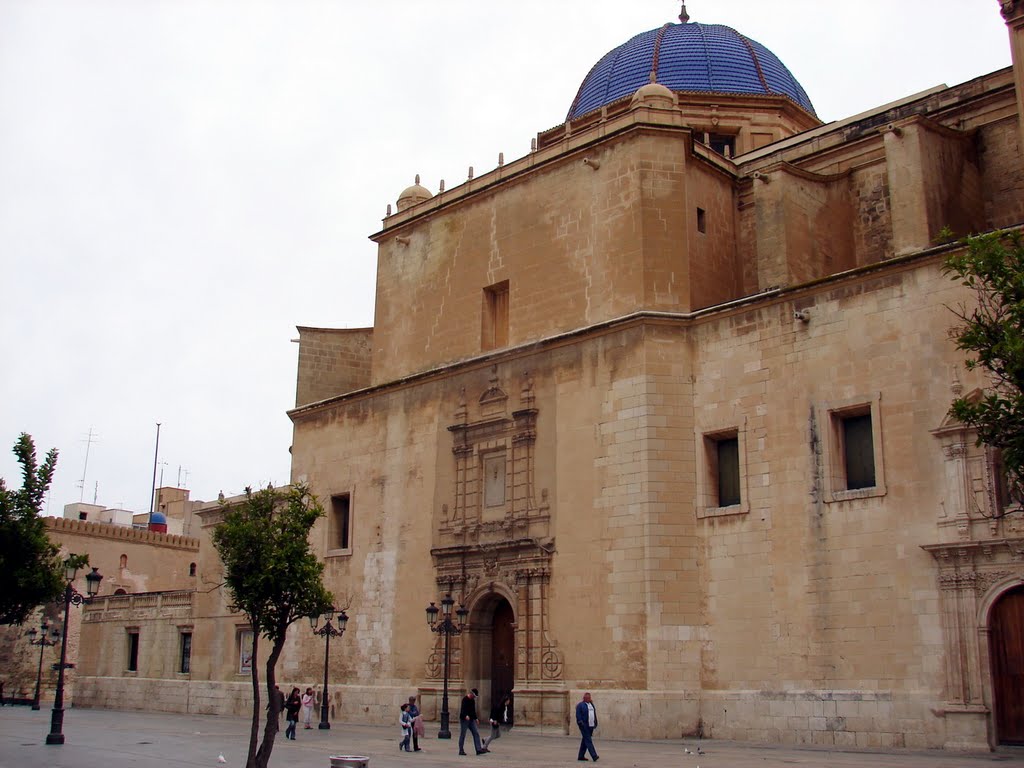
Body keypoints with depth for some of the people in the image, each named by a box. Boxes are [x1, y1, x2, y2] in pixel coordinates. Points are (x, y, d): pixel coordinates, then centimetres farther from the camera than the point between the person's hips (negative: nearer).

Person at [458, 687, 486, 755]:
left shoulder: (473, 700, 14)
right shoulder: (465, 699, -13)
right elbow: (463, 709, -26)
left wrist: (475, 718, 25)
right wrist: (466, 716, -42)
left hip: (471, 720, 8)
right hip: (464, 719, -8)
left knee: (476, 734, 1)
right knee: (462, 735, -1)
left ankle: (479, 749, -2)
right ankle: (461, 750, 7)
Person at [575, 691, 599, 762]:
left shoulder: (591, 704, 18)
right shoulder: (580, 705, -4)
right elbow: (578, 715, -10)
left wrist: (595, 723, 14)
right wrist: (581, 723, -19)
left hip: (591, 726, 8)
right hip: (584, 726, -8)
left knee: (585, 741, 11)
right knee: (588, 741, -12)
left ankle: (581, 756, 19)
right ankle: (594, 756, -19)